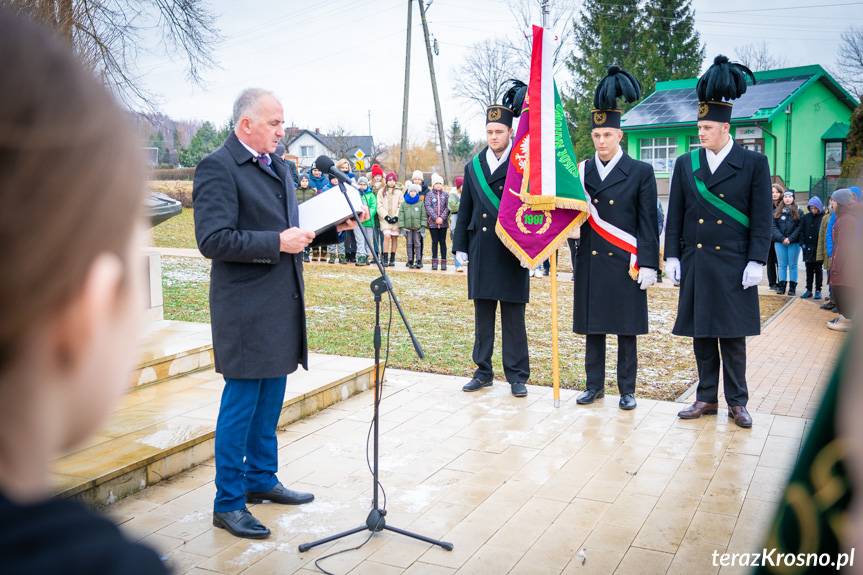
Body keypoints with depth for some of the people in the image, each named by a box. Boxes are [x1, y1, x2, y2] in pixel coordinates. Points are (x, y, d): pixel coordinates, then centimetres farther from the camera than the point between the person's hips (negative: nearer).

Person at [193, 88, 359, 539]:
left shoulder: (277, 165, 14)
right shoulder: (217, 168, -13)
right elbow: (213, 240, -21)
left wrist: (333, 227, 3)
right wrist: (278, 243, -23)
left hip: (281, 301, 8)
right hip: (246, 306, -8)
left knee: (270, 397, 17)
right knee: (241, 402, 0)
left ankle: (261, 479, 34)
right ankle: (228, 503, 13)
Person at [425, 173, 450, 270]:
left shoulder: (446, 194, 6)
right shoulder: (429, 194, 5)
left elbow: (448, 207, -1)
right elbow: (428, 207, -5)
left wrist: (442, 218, -12)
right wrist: (435, 218, -13)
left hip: (443, 222, 0)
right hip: (432, 222, 0)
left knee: (442, 242, 3)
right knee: (434, 242, 4)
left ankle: (443, 262, 7)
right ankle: (434, 262, 9)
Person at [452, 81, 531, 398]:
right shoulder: (473, 166, 10)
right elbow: (465, 210, 12)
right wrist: (460, 247, 8)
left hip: (512, 252, -3)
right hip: (481, 251, 4)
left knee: (514, 318, 2)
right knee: (482, 316, 10)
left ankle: (517, 375, 11)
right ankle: (484, 371, 20)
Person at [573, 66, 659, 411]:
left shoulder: (641, 172, 0)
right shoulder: (580, 172, 7)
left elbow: (648, 223, -2)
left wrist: (648, 264, -7)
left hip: (625, 264, -3)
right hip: (590, 263, 3)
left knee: (626, 329, 5)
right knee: (592, 327, 9)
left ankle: (627, 390, 15)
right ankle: (595, 385, 20)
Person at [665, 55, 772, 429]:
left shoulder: (754, 163, -1)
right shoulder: (685, 164, 6)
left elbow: (762, 218, -3)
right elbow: (674, 215, 8)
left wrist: (756, 262, -9)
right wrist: (672, 257, 2)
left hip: (733, 265, -3)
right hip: (695, 263, 3)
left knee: (733, 336, 4)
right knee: (701, 334, 8)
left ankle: (737, 401, 16)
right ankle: (707, 398, 19)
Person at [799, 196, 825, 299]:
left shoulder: (823, 217, -7)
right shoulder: (806, 217, 4)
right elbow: (802, 231, 7)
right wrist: (803, 243, -2)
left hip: (819, 248, -3)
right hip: (808, 248, 3)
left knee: (818, 269, 6)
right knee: (809, 270, 9)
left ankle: (818, 291, 12)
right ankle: (809, 290, 16)